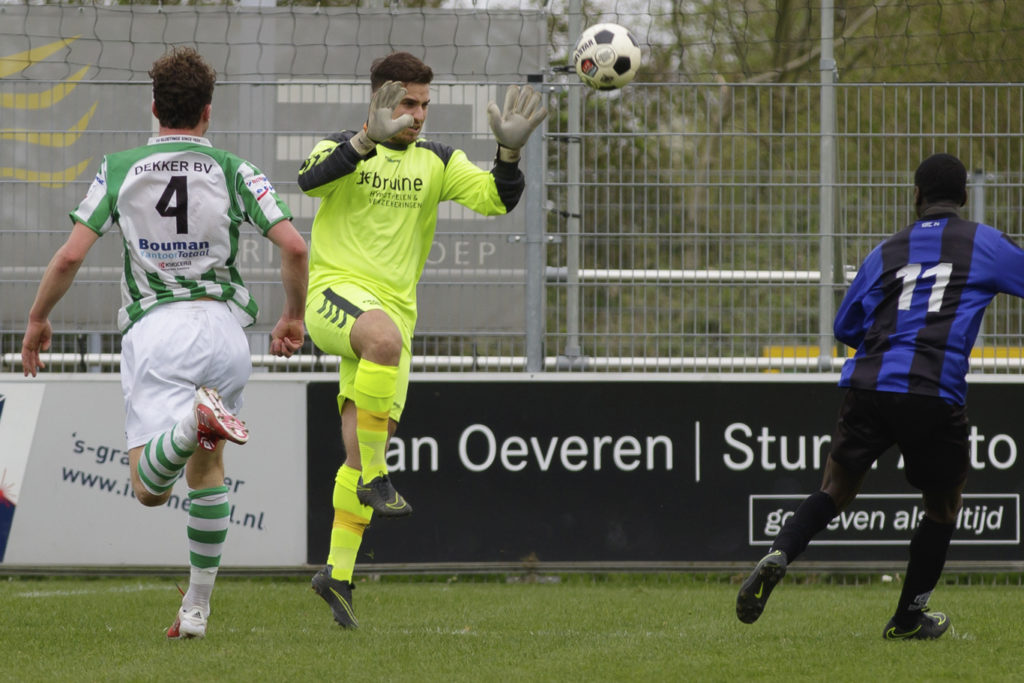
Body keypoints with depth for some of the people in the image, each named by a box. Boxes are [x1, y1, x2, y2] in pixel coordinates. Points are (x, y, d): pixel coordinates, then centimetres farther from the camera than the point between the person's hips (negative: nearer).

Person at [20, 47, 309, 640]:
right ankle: (198, 608, 21)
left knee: (150, 487, -9)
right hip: (222, 325, 2)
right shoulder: (233, 172, 4)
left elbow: (70, 257, 1)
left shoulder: (119, 170, 5)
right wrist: (295, 318, 13)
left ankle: (195, 417, -42)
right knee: (207, 466, 23)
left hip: (153, 329, -2)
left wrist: (38, 320, 17)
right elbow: (293, 245, -4)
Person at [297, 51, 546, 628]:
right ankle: (376, 477, -30)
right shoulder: (344, 148, 1)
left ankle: (338, 572, 12)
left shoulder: (437, 163, 13)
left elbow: (497, 199, 2)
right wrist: (370, 139, -35)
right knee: (384, 337, -39)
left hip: (393, 310, 5)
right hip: (335, 292, -5)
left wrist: (510, 152, -17)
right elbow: (310, 178, -22)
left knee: (363, 444, 3)